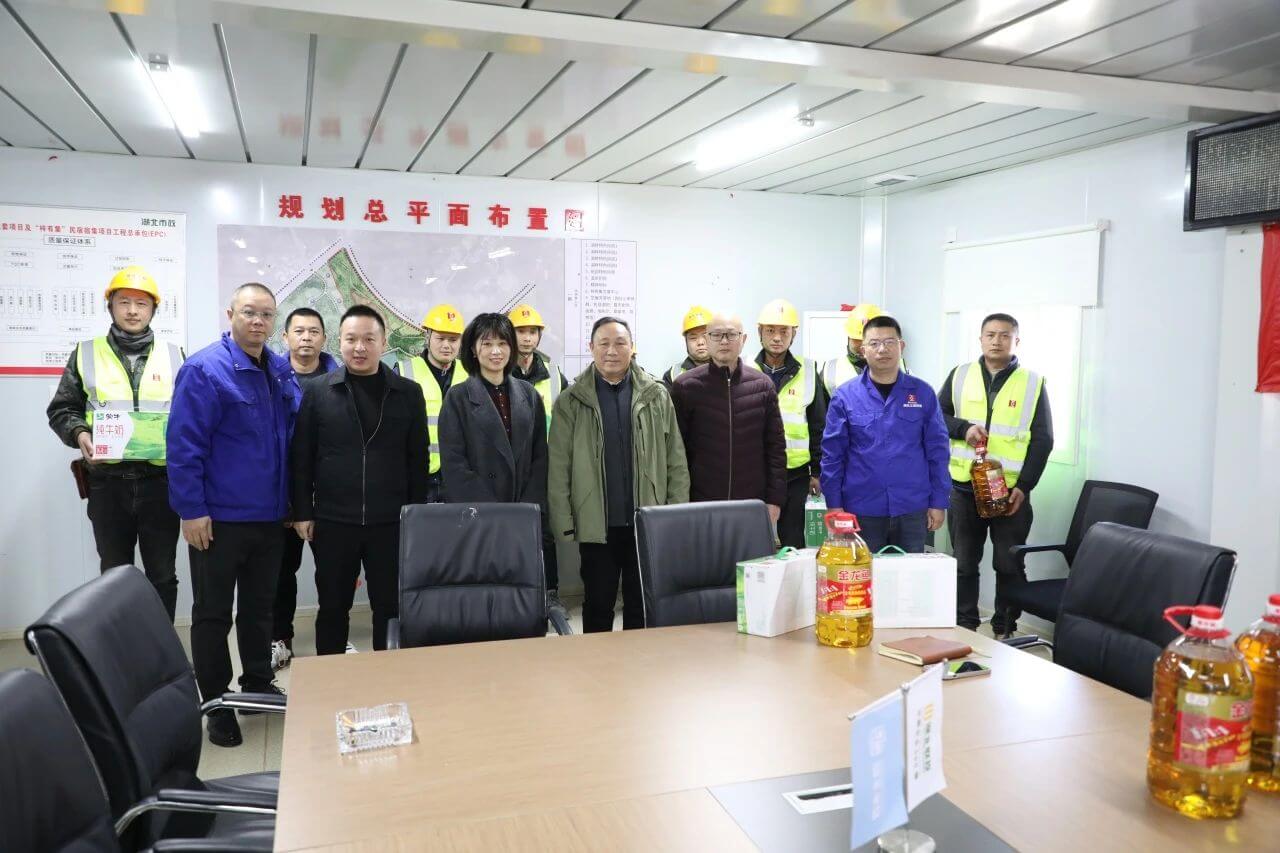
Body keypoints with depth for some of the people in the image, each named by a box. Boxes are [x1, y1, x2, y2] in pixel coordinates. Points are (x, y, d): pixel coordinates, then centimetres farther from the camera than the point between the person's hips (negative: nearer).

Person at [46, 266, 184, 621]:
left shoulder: (173, 355, 8)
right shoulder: (87, 353, 6)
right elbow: (61, 409, 8)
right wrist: (79, 433, -12)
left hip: (160, 481, 0)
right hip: (108, 483, 0)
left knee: (162, 575, 8)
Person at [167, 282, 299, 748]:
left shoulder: (282, 371, 7)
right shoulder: (204, 370, -13)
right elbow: (184, 444, -16)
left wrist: (294, 502, 11)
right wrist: (191, 510, -18)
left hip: (269, 515, 6)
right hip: (218, 517, -6)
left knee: (260, 605, 18)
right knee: (213, 612, 7)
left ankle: (258, 684, 33)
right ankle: (216, 702, 19)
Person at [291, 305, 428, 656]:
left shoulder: (407, 393, 3)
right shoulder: (318, 393, 2)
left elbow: (417, 459, 4)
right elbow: (301, 458, 3)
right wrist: (303, 512, -1)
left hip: (391, 523, 0)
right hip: (332, 521, 0)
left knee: (391, 608, 8)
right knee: (332, 607, 12)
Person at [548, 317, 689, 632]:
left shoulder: (657, 395, 5)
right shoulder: (571, 401, 1)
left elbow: (676, 461, 5)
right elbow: (558, 468, -1)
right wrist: (564, 522, -6)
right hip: (596, 525, -1)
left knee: (642, 608, 11)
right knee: (597, 607, 10)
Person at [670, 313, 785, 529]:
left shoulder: (762, 385, 5)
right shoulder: (685, 386, -1)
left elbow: (775, 447, 7)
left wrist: (775, 500, 1)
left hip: (753, 505, 2)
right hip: (700, 505, -1)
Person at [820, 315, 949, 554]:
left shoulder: (922, 393, 2)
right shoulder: (845, 396, -1)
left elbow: (937, 451, 4)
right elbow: (832, 454, -1)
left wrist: (939, 502, 1)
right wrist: (834, 505, -4)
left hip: (912, 509, 1)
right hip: (862, 510, -1)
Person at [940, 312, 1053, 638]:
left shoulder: (1033, 382, 1)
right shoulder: (959, 375, 6)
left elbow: (1042, 440, -1)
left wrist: (1024, 485, -10)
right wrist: (964, 428, -13)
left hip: (1012, 491, -1)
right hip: (964, 488, 2)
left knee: (1009, 565, 5)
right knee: (964, 563, 10)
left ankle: (1005, 630, 18)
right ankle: (964, 627, 21)